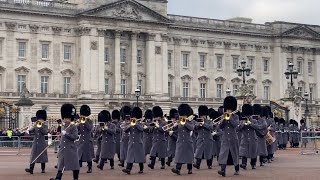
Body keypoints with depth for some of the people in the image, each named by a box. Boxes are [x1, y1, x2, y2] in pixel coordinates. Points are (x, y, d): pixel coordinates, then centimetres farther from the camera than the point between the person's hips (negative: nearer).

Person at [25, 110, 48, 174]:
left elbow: (46, 132, -15)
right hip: (35, 143, 2)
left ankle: (43, 169, 14)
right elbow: (30, 131, -3)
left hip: (42, 144, -2)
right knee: (33, 156, -6)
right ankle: (31, 169, -13)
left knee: (42, 156, 4)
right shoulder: (35, 126, 11)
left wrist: (40, 126, -17)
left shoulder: (45, 126, 3)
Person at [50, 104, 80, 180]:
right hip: (63, 149, 7)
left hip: (71, 150, -7)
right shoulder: (63, 127, 15)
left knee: (74, 165, 0)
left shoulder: (74, 127, -6)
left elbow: (75, 137, -18)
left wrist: (65, 133, -20)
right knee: (61, 164, 4)